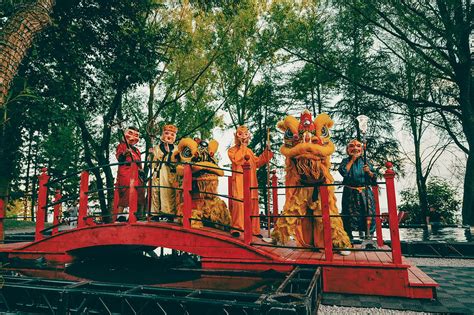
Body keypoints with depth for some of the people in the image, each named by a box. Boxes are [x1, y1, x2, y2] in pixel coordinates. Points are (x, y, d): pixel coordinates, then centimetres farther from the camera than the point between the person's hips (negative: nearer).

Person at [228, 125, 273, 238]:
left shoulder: (250, 151, 24)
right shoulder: (232, 150, 5)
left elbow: (257, 162, 18)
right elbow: (237, 160, -14)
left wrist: (266, 152, 10)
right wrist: (242, 147, -9)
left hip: (251, 182, 6)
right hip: (239, 182, -6)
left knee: (253, 205, 5)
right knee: (239, 203, -15)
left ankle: (254, 229, 11)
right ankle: (236, 228, -8)